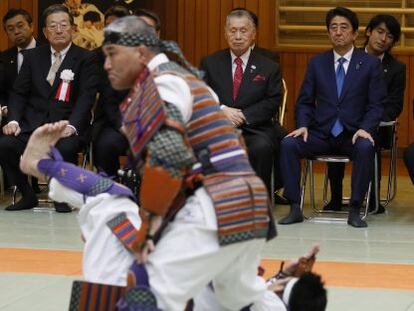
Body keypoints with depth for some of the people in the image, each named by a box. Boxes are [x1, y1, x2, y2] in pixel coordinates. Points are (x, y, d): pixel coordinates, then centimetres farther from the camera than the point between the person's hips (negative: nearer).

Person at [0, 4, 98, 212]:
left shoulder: (85, 59, 3)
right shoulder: (33, 57, 14)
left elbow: (87, 96, -7)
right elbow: (19, 92, 10)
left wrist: (72, 125, -24)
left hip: (66, 126, -3)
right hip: (33, 123, 3)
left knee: (65, 148, -36)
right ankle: (28, 196, 0)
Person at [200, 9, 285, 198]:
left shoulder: (269, 68, 13)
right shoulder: (210, 63, 16)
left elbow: (272, 103, 3)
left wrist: (244, 115, -11)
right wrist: (222, 110, -14)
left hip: (254, 129, 0)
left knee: (262, 147, -35)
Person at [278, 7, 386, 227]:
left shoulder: (370, 64, 5)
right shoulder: (317, 63, 12)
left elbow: (377, 104, 1)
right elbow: (304, 101, 12)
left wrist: (365, 129, -17)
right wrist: (303, 125, -8)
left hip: (353, 134, -2)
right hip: (321, 133, 2)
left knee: (365, 148, -37)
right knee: (288, 144, -26)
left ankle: (354, 210, -26)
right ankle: (295, 209, -21)